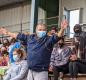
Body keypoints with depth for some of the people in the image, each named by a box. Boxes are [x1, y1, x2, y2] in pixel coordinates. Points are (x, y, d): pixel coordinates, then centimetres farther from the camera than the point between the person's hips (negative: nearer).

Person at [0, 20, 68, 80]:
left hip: (41, 71, -5)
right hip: (30, 71, 5)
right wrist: (7, 32, 29)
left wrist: (62, 29, -45)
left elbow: (57, 37, -25)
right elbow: (19, 36, 20)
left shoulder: (49, 39, -7)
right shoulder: (30, 38, 7)